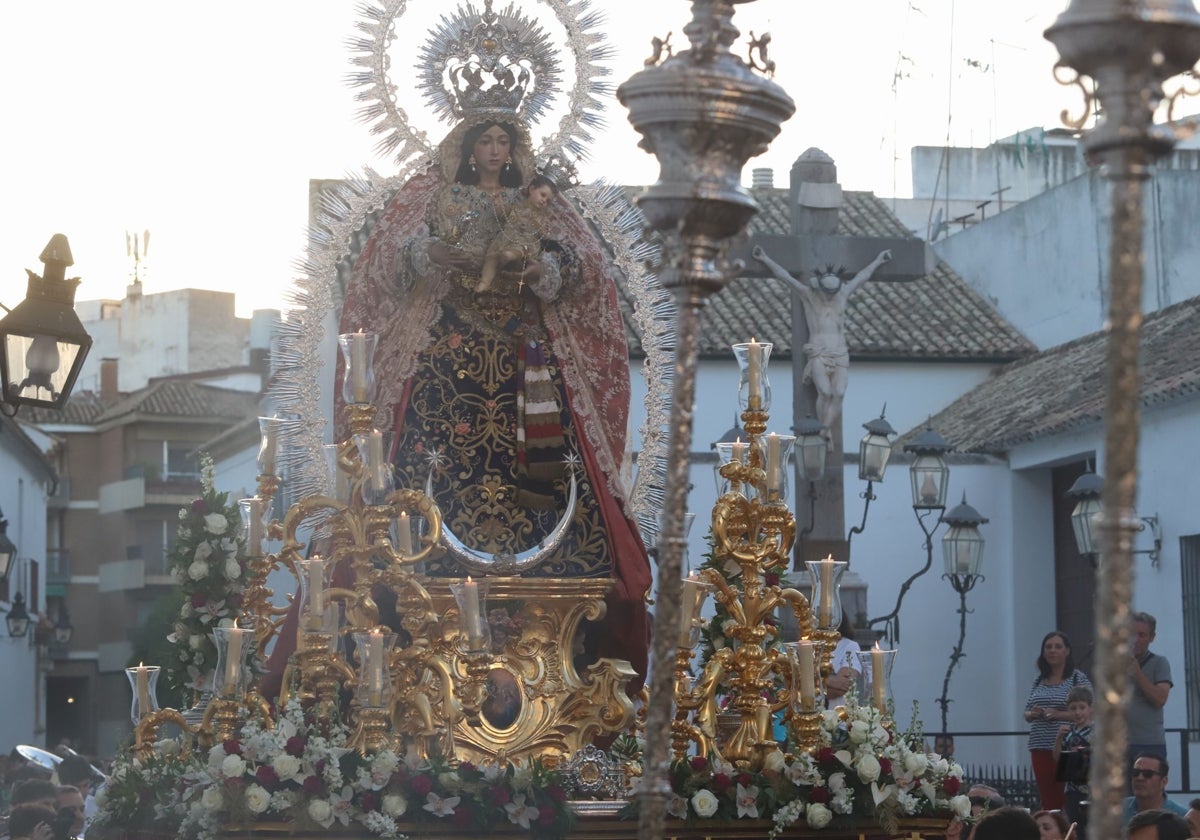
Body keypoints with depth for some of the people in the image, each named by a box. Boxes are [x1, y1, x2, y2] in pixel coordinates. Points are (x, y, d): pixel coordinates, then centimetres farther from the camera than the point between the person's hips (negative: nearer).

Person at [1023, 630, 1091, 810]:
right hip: (1040, 748, 5)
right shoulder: (1039, 681, 15)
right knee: (1047, 800, 3)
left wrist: (1060, 715, -17)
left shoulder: (1078, 679, 0)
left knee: (1068, 801, -9)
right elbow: (1026, 713, 20)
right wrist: (1033, 714, -3)